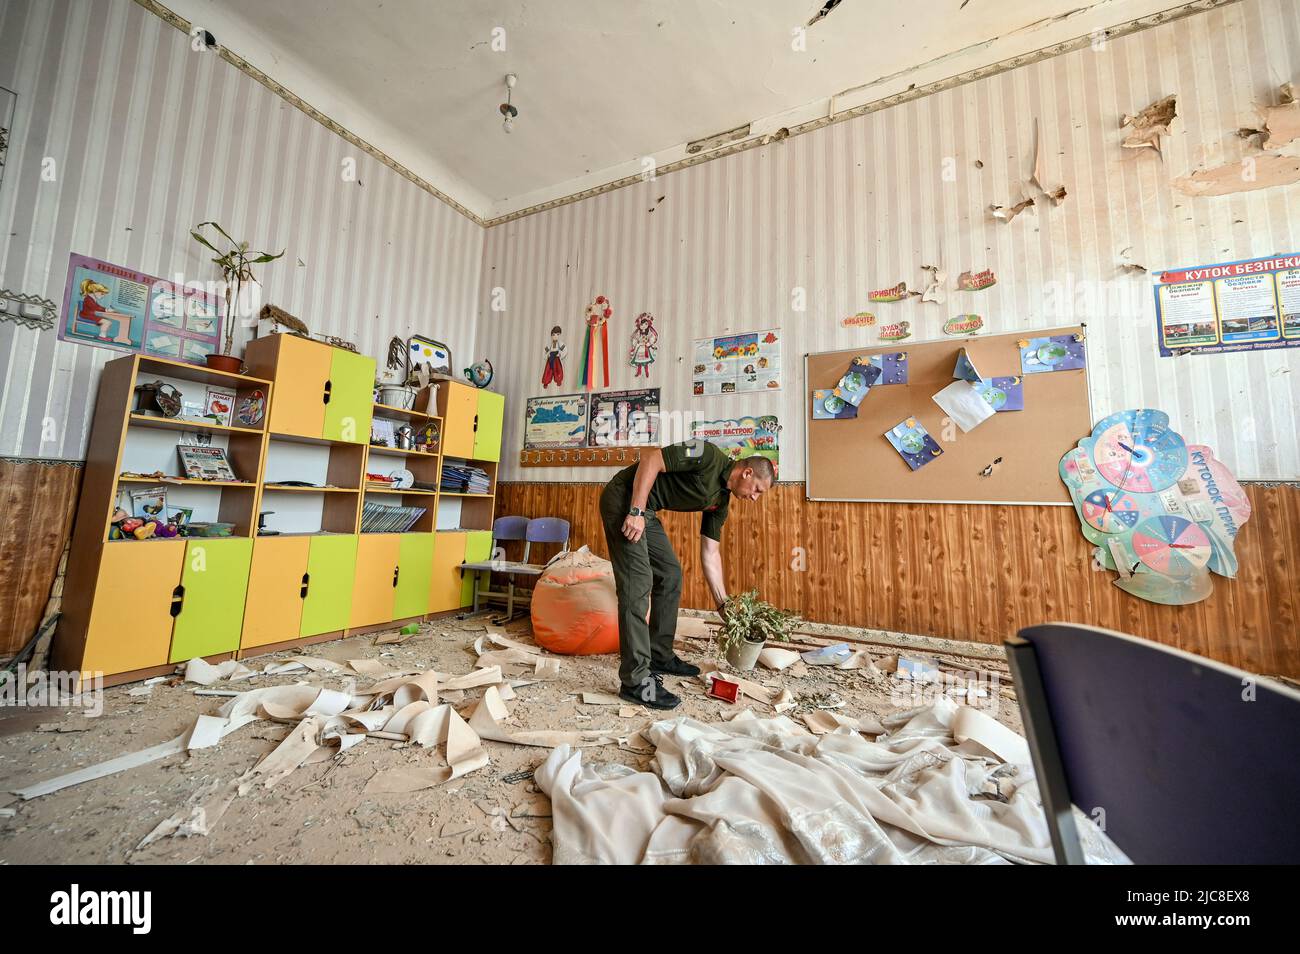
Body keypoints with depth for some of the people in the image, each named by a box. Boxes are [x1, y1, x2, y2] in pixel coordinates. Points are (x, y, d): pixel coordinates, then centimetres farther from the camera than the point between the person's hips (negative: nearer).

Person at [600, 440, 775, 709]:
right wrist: (637, 511, -25)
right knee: (638, 583, -13)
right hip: (625, 499, -10)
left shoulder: (720, 501, 10)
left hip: (646, 511, 10)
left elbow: (710, 552, 13)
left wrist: (723, 604, 13)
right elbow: (651, 458, -21)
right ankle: (635, 681, -6)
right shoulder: (710, 456, -16)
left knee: (670, 575, 12)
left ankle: (660, 656, 25)